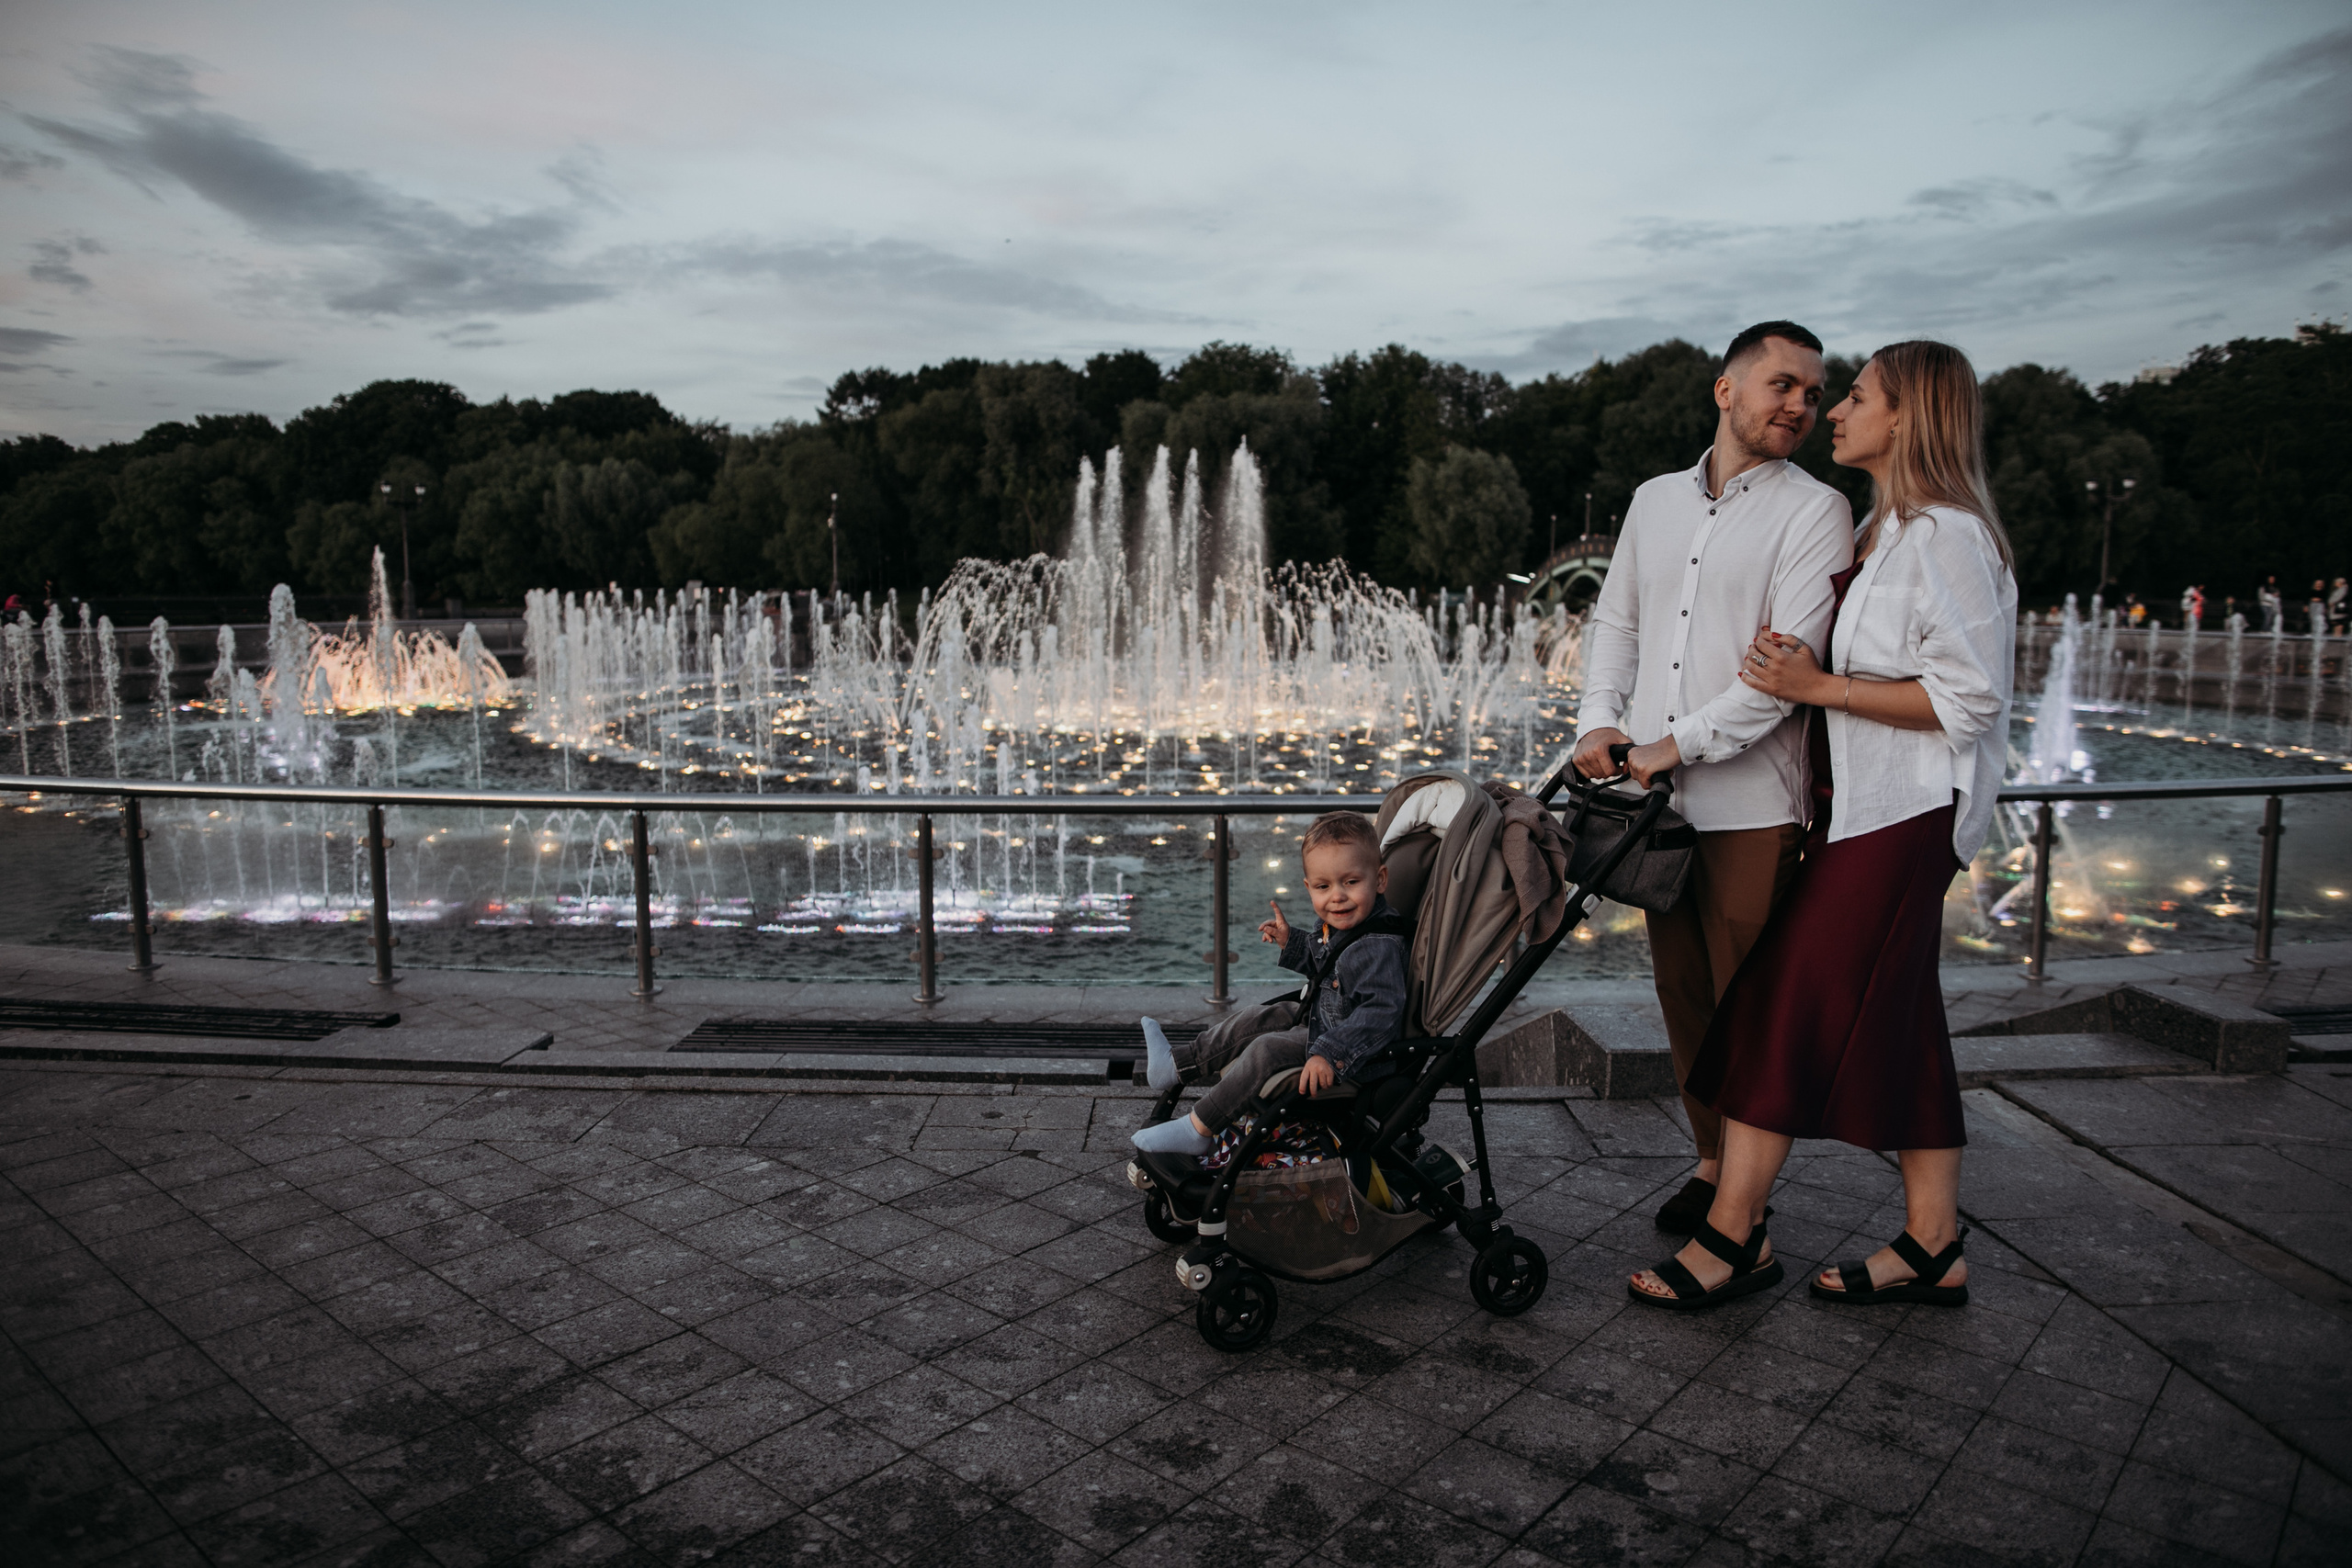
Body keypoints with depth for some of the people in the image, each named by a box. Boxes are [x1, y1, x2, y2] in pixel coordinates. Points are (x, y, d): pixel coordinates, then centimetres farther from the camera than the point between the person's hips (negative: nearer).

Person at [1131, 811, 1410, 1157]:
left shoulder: (1379, 948, -30)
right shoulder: (1335, 927, 1)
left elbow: (1381, 1013, -36)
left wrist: (1329, 1054, -42)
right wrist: (1291, 942, 10)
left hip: (1354, 1055, -10)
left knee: (1266, 1051, -19)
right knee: (1257, 1020, 14)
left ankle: (1196, 1131, -9)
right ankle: (1175, 1064, 26)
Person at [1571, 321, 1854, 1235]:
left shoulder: (1816, 512, -2)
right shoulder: (1655, 500, 15)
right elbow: (1615, 621, 17)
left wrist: (1680, 744, -15)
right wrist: (1599, 719, 1)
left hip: (1751, 802, -5)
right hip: (1656, 795, 5)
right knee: (1680, 990, 12)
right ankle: (1710, 1161, 28)